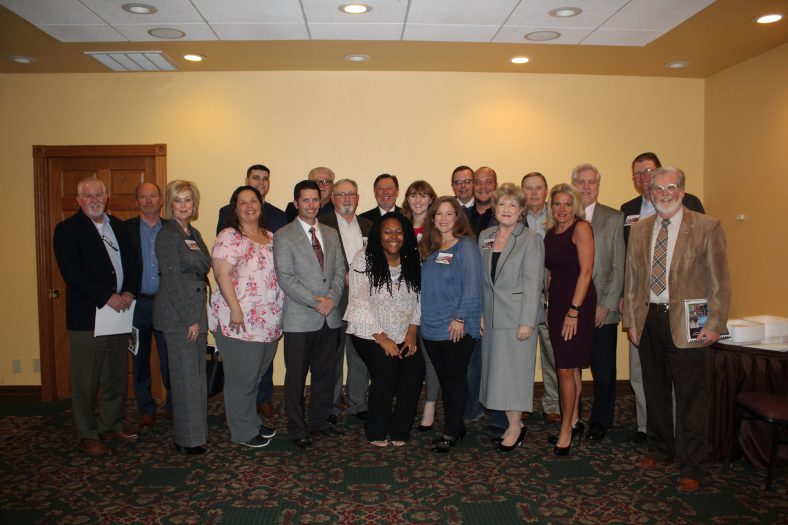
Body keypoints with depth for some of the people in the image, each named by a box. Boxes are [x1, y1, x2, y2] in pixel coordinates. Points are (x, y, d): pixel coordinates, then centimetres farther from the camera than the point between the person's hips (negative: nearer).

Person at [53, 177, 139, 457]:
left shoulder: (118, 226, 13)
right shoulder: (67, 229, -5)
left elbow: (131, 261, 11)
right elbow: (71, 273, -14)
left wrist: (129, 292, -6)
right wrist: (107, 298, -17)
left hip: (119, 311, 6)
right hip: (87, 316, -6)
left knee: (117, 376, 14)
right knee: (86, 380, 3)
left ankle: (111, 426, 29)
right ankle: (88, 436, 17)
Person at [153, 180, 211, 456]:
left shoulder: (193, 233, 14)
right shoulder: (167, 234, -11)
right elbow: (172, 280, -16)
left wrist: (199, 317, 13)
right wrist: (190, 319, -16)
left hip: (195, 312, 8)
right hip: (178, 314, -8)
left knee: (196, 374, 14)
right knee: (186, 376, -1)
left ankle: (195, 430, 27)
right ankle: (188, 439, 11)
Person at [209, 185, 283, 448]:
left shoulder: (270, 237, 13)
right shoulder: (229, 237, -9)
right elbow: (222, 274, -17)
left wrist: (279, 313, 13)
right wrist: (235, 310, -23)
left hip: (269, 321, 7)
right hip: (240, 321, -7)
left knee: (256, 375, 20)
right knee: (241, 378, 4)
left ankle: (253, 422, 36)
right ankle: (243, 432, 20)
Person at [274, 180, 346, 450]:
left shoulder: (331, 234, 12)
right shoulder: (284, 236, -4)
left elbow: (340, 270, 9)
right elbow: (285, 278, -12)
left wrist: (332, 298, -9)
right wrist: (316, 302, -16)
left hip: (330, 317, 5)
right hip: (299, 319, -5)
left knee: (325, 374, 14)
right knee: (296, 376, 6)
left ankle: (320, 421, 30)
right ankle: (297, 429, 20)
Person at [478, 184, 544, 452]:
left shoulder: (530, 239, -7)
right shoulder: (485, 236, 10)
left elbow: (533, 282, -11)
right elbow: (481, 279, 12)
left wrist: (527, 322, -16)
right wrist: (480, 313, 7)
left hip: (517, 316, -6)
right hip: (492, 317, 6)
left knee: (514, 369, 0)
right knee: (497, 370, 10)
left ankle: (515, 427, 14)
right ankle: (514, 423, 23)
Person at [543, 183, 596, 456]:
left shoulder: (581, 228, -9)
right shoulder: (550, 232, 12)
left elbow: (585, 271, -14)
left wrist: (574, 310, -17)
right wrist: (548, 305, 6)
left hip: (577, 303, -7)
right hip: (555, 303, 7)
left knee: (566, 369, -5)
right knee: (570, 367, 14)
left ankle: (566, 430, 6)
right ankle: (574, 422, 26)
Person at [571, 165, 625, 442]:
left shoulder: (614, 219, 3)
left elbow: (618, 268, 0)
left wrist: (606, 305, -7)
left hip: (602, 310, -1)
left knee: (603, 371, 5)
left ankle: (600, 422, 23)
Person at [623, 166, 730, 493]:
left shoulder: (706, 227, -4)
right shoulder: (639, 230, 8)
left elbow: (719, 280, -5)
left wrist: (715, 323, -10)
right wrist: (631, 319, 7)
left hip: (687, 323, -4)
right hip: (649, 319, 5)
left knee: (691, 399, 2)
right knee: (655, 392, 17)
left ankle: (691, 468, 16)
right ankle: (660, 449, 35)